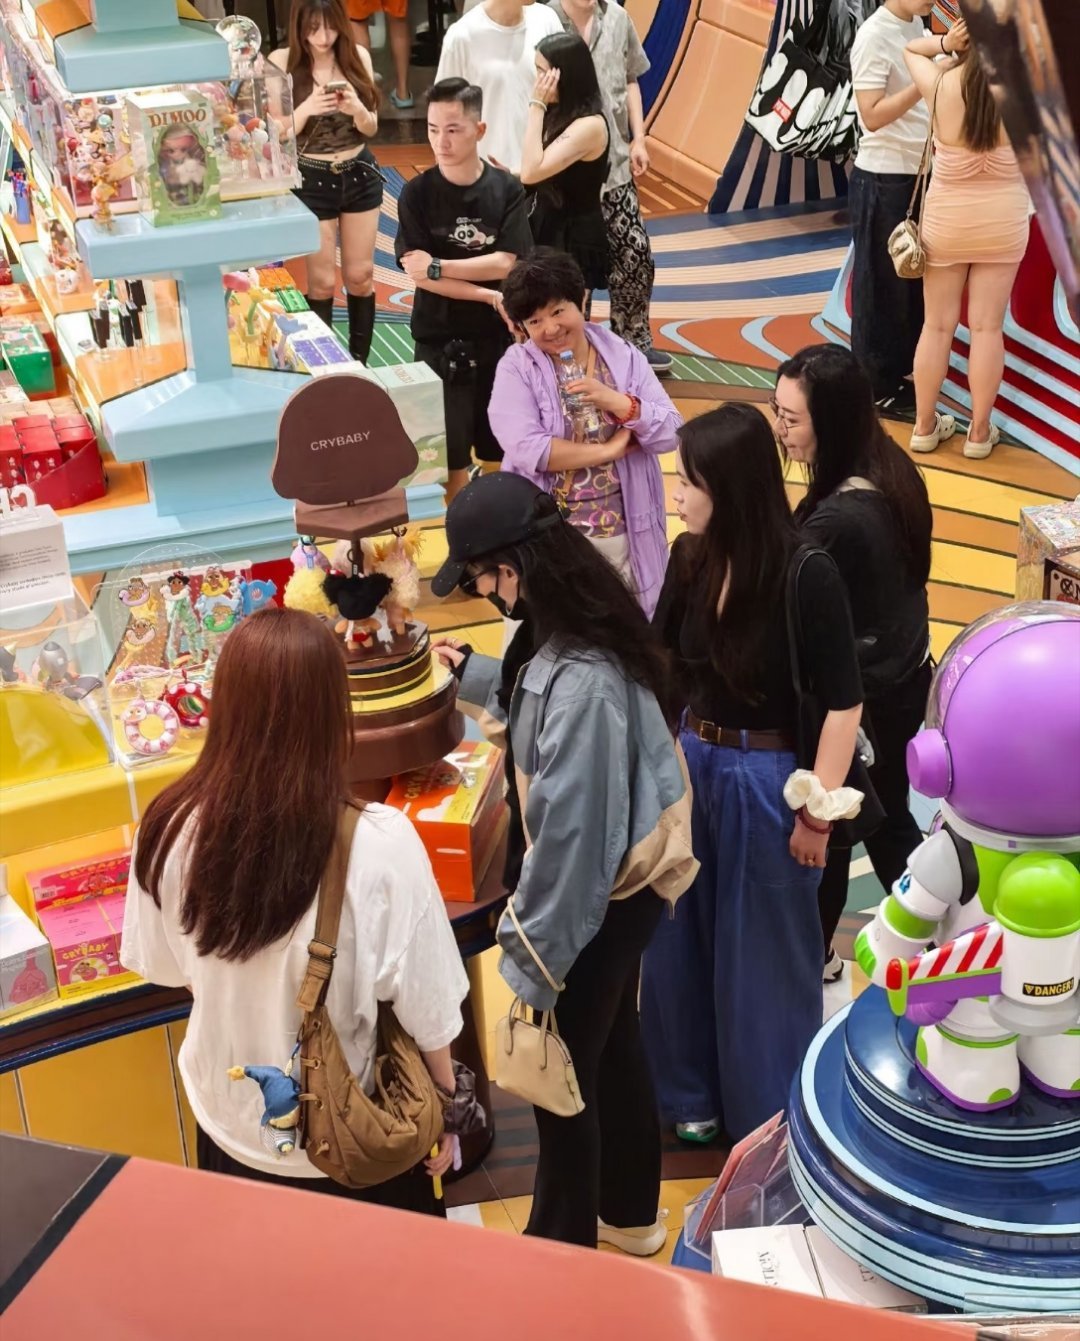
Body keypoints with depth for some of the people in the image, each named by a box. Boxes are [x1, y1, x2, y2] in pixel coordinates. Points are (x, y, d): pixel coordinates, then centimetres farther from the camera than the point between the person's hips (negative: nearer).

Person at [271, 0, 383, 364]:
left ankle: (359, 363, 22)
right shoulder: (282, 62, -11)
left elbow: (371, 128, 2)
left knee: (361, 276, 9)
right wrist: (306, 109, -27)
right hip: (310, 180, -3)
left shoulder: (357, 57, -3)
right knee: (322, 281, 3)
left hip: (360, 174, 3)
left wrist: (357, 109, -19)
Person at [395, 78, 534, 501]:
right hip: (440, 338, -1)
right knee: (451, 451, 3)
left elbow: (506, 264, -11)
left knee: (500, 449, 11)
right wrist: (490, 296, -15)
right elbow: (416, 273, -13)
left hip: (498, 335, 2)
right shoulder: (417, 194, -6)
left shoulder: (506, 189, -3)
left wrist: (438, 266, -16)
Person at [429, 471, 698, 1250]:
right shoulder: (573, 631, -4)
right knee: (615, 1044, 25)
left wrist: (531, 957, -21)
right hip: (619, 880, 9)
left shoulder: (580, 678, -34)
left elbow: (570, 831, -30)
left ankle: (565, 1244, 33)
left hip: (596, 894, -9)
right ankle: (629, 1215, 46)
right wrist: (474, 672, 29)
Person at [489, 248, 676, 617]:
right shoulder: (517, 367, -6)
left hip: (624, 534, 2)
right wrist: (608, 451, -14)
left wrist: (613, 399, -19)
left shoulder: (625, 358, 1)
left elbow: (671, 434, -4)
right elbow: (524, 449, -19)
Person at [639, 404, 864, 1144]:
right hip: (692, 765, 6)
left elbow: (844, 704, -17)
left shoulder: (808, 575, -21)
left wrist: (817, 814, -14)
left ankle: (771, 1115, 31)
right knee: (681, 938, 17)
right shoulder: (690, 558, -4)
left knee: (764, 952, 10)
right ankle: (694, 1091, 38)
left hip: (768, 779, -6)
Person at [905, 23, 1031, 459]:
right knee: (988, 327, 6)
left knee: (937, 326, 11)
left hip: (946, 220, 1)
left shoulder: (940, 84, -12)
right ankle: (980, 432, 14)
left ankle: (924, 427, 20)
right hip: (1002, 221, 0)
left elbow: (910, 49, 8)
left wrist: (946, 41, -7)